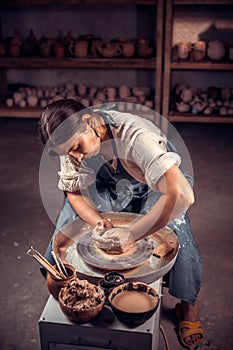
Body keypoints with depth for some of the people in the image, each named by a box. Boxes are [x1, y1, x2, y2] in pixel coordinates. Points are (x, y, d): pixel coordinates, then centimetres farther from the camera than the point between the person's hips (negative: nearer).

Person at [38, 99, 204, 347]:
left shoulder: (137, 137, -40)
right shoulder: (72, 139, -21)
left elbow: (182, 195, -49)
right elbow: (75, 193, -11)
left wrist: (131, 233, -46)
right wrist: (97, 222, -31)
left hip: (156, 188, -4)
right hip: (112, 189, 4)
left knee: (175, 233, -28)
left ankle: (189, 307, -1)